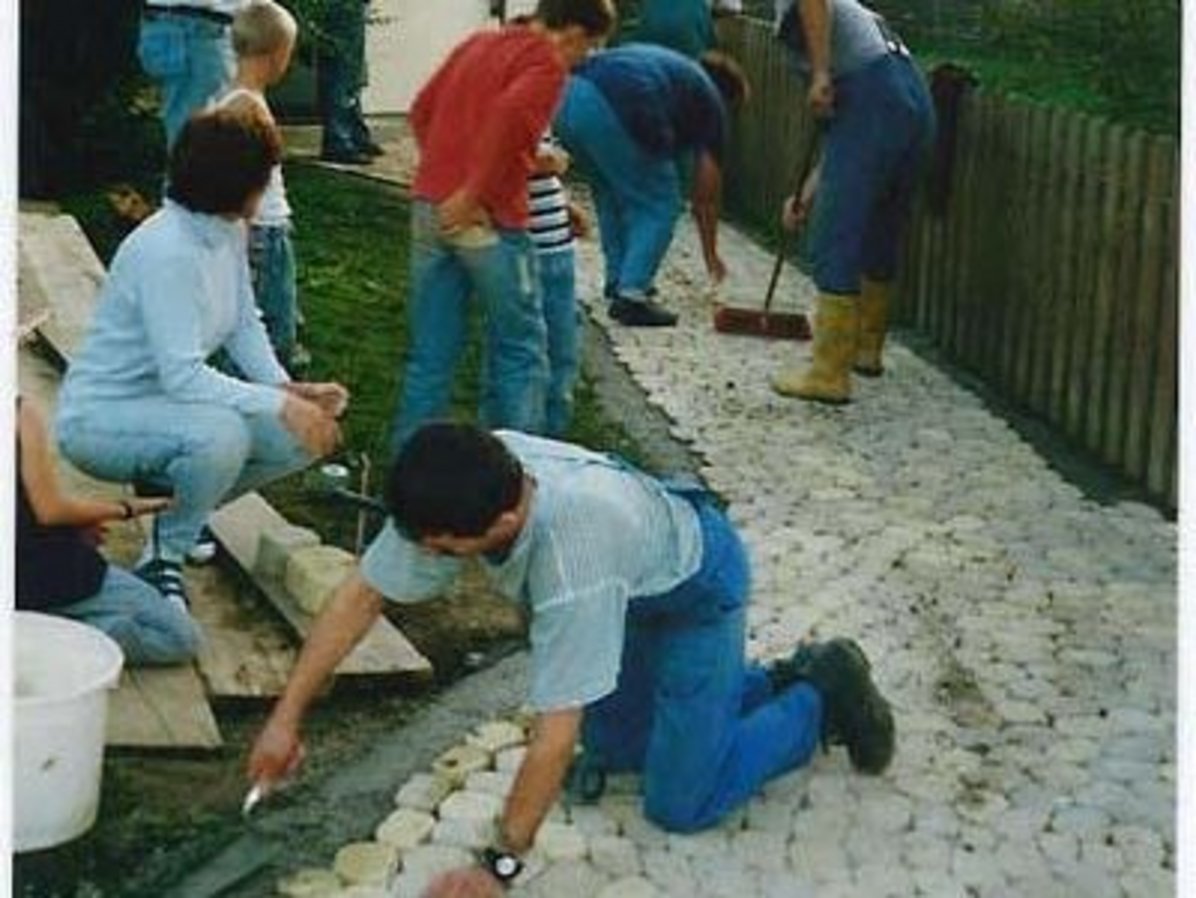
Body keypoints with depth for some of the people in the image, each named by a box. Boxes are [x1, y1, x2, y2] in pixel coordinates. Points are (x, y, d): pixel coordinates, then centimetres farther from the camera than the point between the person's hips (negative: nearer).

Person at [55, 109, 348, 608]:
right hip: (100, 417, -9)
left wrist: (289, 389, -10)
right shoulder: (167, 253, -28)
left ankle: (172, 504, 14)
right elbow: (182, 376, -32)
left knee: (309, 431, -3)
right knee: (221, 433, -37)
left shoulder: (229, 231, 0)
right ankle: (162, 559, -12)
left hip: (167, 405, 9)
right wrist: (281, 405, -31)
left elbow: (244, 323, 7)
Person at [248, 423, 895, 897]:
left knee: (681, 802, -5)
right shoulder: (454, 494, -28)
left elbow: (555, 735, -40)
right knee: (612, 747, 16)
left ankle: (824, 696, 14)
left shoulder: (573, 553, -46)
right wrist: (287, 717, -15)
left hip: (696, 584, -7)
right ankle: (784, 681, 29)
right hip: (639, 582, 7)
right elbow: (363, 595, -16)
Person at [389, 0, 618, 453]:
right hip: (487, 219, -7)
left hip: (429, 207, 7)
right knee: (521, 347, 6)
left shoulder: (478, 42, 17)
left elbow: (421, 109, 19)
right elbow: (510, 114, -25)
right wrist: (472, 193, -21)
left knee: (430, 352, 12)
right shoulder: (547, 64, -7)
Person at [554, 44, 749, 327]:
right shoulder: (709, 99, 20)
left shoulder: (669, 64, 37)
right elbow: (705, 195, 24)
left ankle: (618, 287, 30)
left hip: (568, 96, 7)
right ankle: (632, 296, 3)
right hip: (612, 111, -7)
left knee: (611, 197, 27)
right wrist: (711, 255, 36)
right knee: (660, 205, 11)